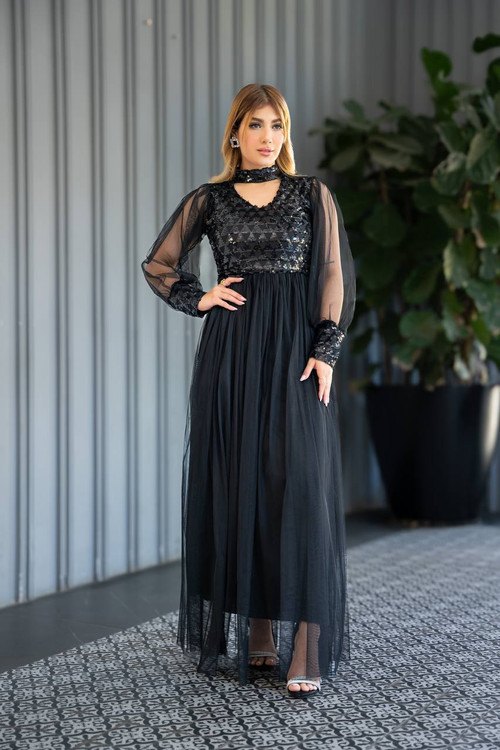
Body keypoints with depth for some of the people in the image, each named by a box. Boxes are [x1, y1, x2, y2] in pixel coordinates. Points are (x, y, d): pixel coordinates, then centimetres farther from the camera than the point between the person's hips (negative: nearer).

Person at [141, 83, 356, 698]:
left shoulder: (312, 195, 8)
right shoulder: (208, 200, 10)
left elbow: (334, 275, 3)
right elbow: (158, 264, 19)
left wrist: (326, 349, -8)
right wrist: (198, 299, 3)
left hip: (295, 350, -1)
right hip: (231, 353, 2)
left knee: (300, 488, -9)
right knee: (238, 487, 1)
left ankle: (304, 648, -10)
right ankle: (257, 636, 10)